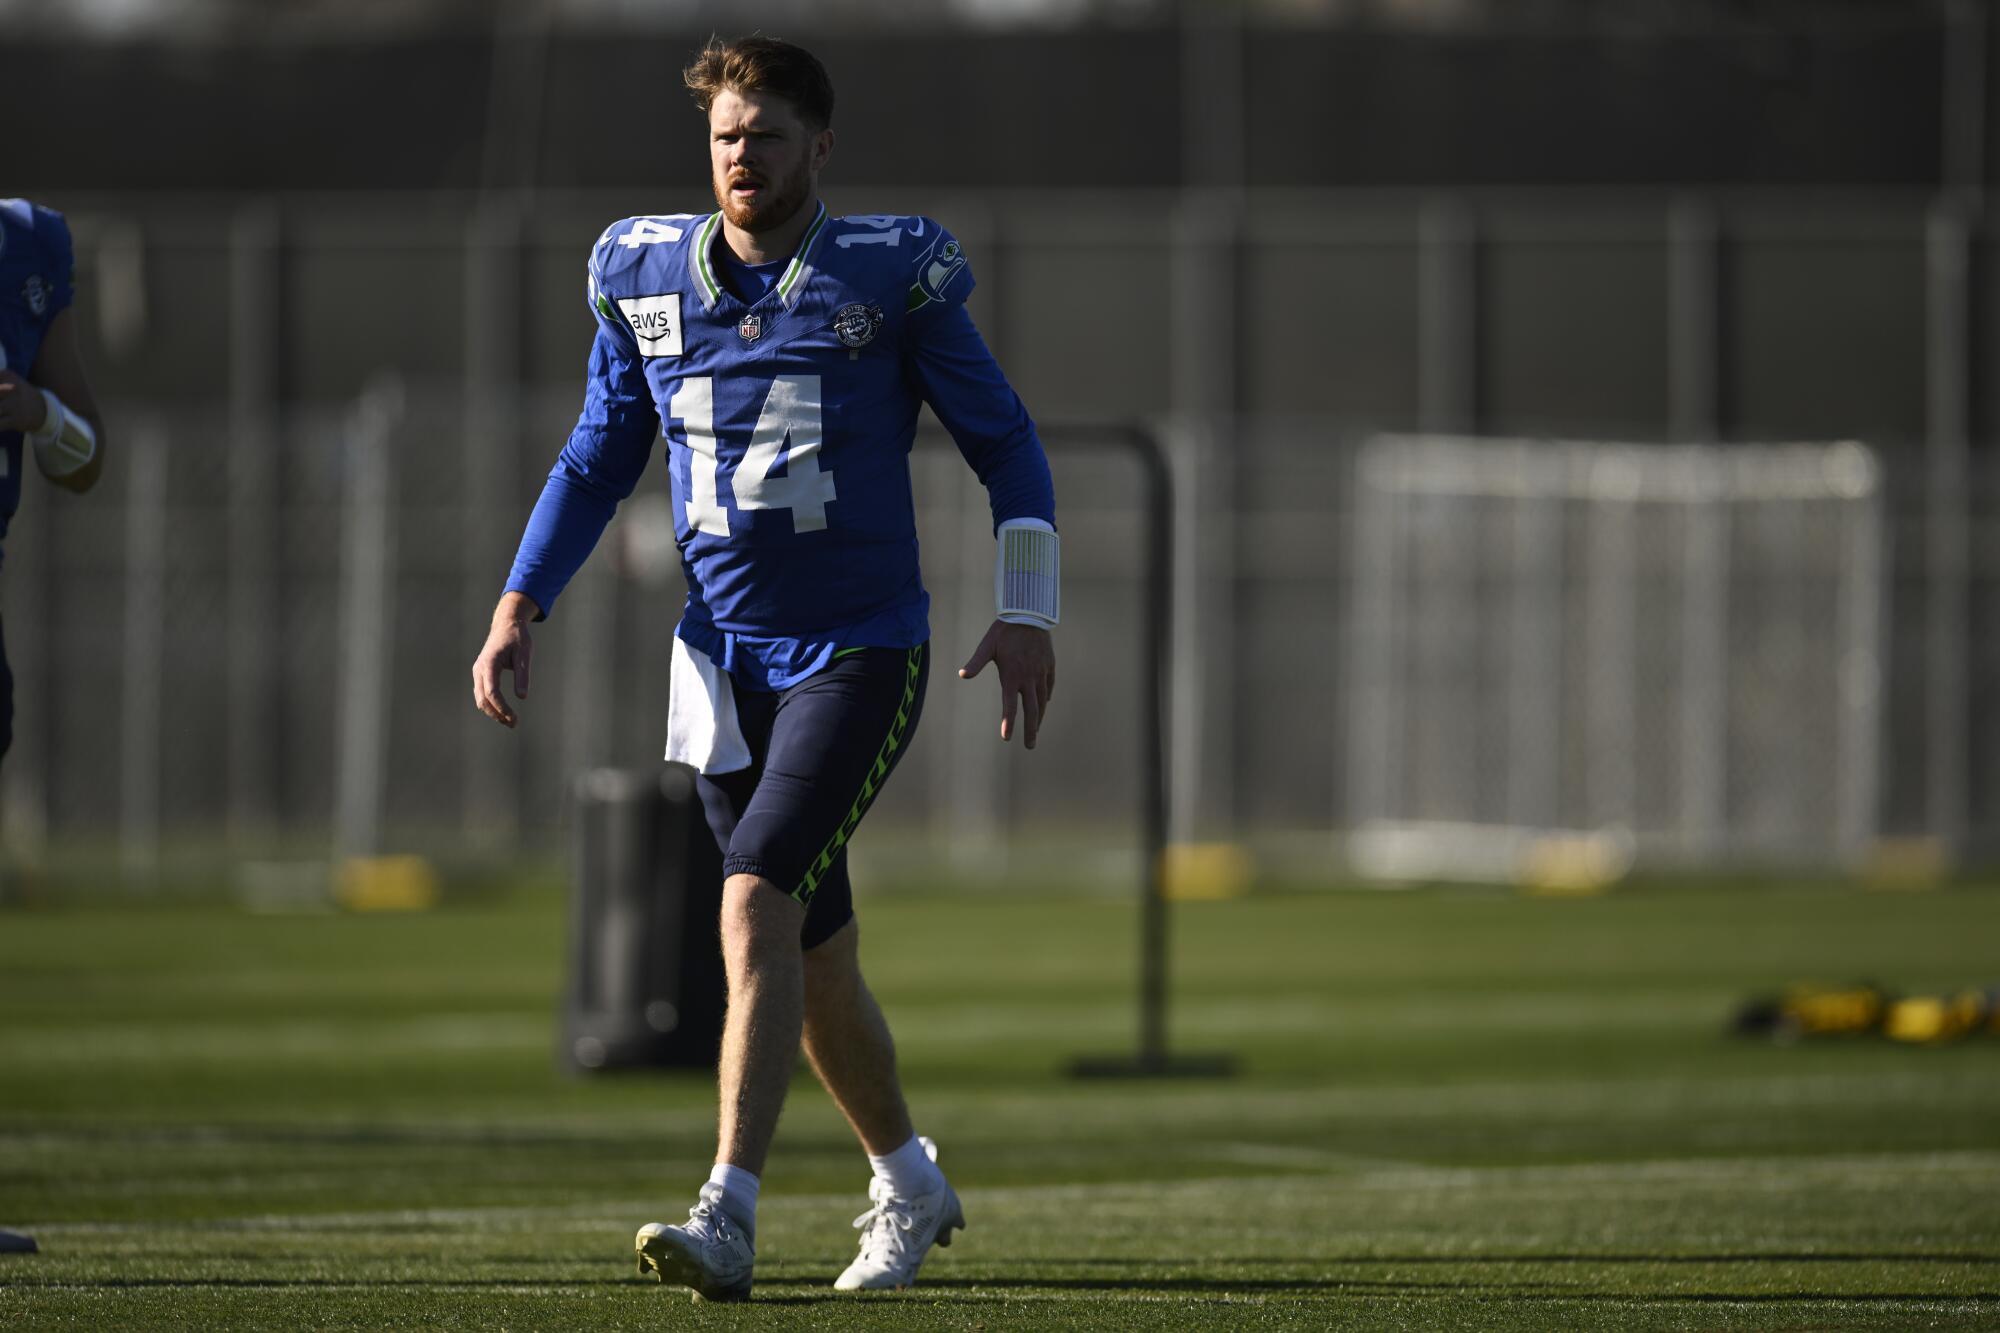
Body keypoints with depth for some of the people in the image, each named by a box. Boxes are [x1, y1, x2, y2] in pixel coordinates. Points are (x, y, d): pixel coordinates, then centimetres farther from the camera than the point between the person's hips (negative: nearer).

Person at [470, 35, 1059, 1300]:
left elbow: (1007, 445, 2)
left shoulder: (893, 274, -5)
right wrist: (518, 608, 7)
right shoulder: (647, 275, 6)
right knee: (815, 957, 11)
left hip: (860, 657, -5)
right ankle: (911, 1185, 33)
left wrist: (1028, 614, -8)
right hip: (725, 661, 5)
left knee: (757, 904, -22)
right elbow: (598, 459, 17)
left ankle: (728, 1217, -27)